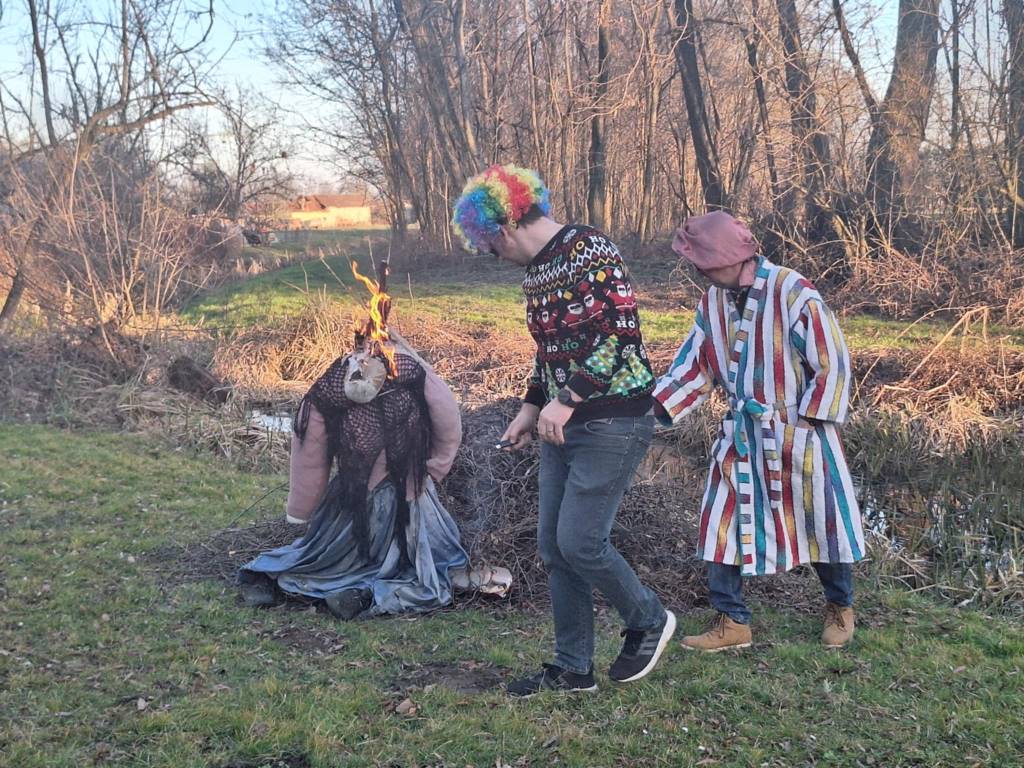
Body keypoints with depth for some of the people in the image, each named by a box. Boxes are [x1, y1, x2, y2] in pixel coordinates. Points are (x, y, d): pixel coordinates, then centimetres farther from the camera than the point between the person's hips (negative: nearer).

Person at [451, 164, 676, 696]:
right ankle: (572, 668, 21)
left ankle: (649, 622, 20)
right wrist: (531, 408, 14)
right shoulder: (535, 272, 13)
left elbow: (623, 329, -22)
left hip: (612, 422, -9)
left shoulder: (587, 249, -14)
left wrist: (566, 399, -24)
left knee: (578, 542, -7)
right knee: (553, 546, 8)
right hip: (564, 425, 9)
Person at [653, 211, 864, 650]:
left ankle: (840, 607, 35)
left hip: (797, 432, -5)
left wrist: (803, 425, -15)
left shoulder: (795, 296, -20)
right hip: (741, 433, 5)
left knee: (820, 521, 11)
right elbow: (696, 364, 5)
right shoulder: (715, 300, -1)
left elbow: (832, 364, -14)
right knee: (723, 523, 3)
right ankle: (732, 621, 15)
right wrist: (657, 407, -6)